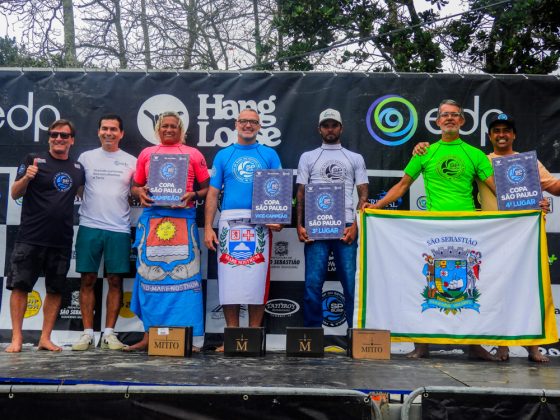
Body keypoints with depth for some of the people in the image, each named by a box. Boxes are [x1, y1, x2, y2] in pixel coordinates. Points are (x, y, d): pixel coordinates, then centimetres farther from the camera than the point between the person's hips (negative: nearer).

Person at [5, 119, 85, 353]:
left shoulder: (77, 168, 12)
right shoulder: (34, 160, 2)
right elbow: (15, 194, -1)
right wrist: (26, 177, -19)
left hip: (62, 241, 3)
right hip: (30, 237, -3)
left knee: (55, 289, 5)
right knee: (20, 286, -2)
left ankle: (45, 338, 14)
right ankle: (16, 338, 6)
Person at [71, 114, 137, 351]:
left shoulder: (131, 161, 9)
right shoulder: (86, 157, 9)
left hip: (119, 229, 0)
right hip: (89, 227, 0)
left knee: (115, 281, 2)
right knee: (88, 280, 2)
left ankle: (109, 333, 10)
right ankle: (87, 333, 10)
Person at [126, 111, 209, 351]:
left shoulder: (193, 154, 12)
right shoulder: (146, 154, 18)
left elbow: (206, 188, 10)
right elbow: (135, 186, 20)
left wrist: (193, 195, -10)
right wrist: (140, 193, -2)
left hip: (182, 218, -2)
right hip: (151, 217, 2)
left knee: (183, 273, -5)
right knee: (149, 274, 1)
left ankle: (189, 338, -1)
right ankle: (149, 335, 9)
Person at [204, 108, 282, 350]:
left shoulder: (269, 155, 12)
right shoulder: (223, 155, 13)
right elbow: (213, 194, 8)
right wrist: (208, 227, -1)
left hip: (260, 222, 0)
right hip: (229, 221, 1)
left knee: (257, 279, -1)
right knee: (229, 280, -1)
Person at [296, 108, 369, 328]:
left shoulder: (355, 159, 16)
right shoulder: (308, 158, 16)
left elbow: (363, 194, 9)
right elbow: (301, 194, 10)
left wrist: (355, 225, -5)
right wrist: (300, 225, -2)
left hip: (345, 227, 0)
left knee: (351, 283, -2)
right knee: (313, 283, -3)